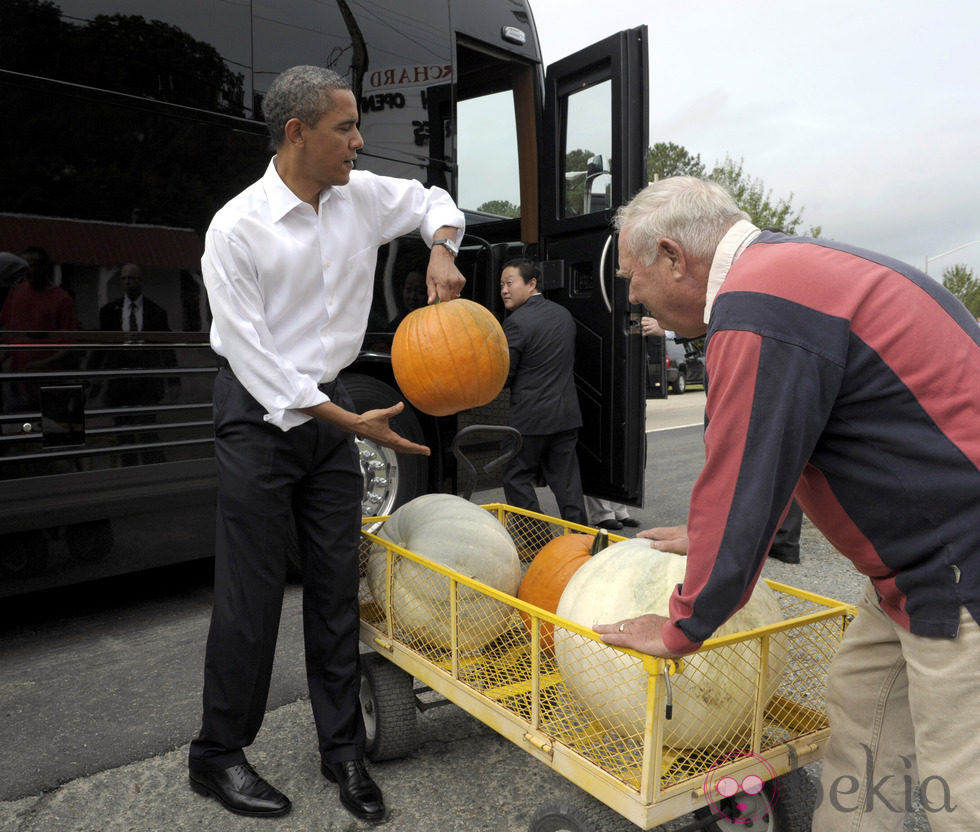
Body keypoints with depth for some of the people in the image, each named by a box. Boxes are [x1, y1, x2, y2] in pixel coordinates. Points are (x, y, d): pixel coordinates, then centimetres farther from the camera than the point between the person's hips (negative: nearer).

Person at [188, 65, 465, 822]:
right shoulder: (237, 228, -14)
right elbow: (250, 352, -16)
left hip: (330, 409, 6)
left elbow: (432, 201, 21)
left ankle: (343, 748, 23)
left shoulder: (362, 196, 2)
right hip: (261, 416, -5)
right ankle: (218, 756, 22)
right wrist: (350, 420, -20)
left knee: (337, 585, 9)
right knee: (252, 592, 0)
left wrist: (441, 253, -2)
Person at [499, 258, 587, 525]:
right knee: (566, 479, 12)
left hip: (531, 417, -7)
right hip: (567, 414, 7)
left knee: (517, 478, 6)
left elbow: (502, 377, -13)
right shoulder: (564, 314, 10)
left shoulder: (516, 323, -15)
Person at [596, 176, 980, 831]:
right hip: (927, 560, 10)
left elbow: (745, 478, -21)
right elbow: (766, 454, 19)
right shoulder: (784, 271, 10)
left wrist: (682, 629, -7)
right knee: (859, 706, 18)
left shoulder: (758, 310, -24)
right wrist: (715, 537, 27)